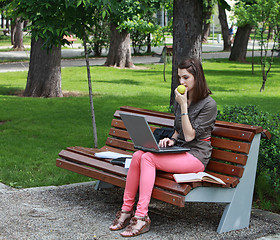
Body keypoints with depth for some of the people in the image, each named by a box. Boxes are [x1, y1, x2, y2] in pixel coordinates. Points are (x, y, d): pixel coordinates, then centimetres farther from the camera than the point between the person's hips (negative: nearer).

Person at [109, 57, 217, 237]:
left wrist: (183, 106, -15)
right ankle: (127, 210, -19)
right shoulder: (182, 100, 16)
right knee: (138, 155, -20)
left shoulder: (209, 104, -8)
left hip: (196, 155, -7)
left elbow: (189, 136, -14)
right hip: (179, 150, 7)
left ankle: (141, 217, -30)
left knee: (148, 158, -28)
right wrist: (172, 140, 3)